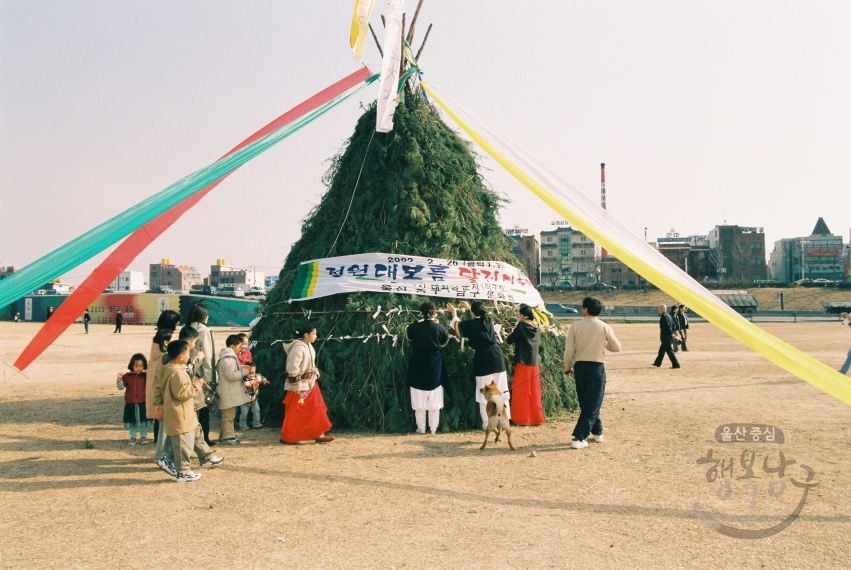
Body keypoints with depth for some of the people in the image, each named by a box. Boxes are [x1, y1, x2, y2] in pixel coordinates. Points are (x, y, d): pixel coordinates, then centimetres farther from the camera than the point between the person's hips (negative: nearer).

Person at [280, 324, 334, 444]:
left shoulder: (308, 346, 8)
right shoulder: (298, 348, -21)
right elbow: (293, 369, -23)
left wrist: (316, 374, 16)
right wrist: (297, 387, -21)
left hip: (310, 384, 9)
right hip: (300, 387, -9)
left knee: (316, 409, 10)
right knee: (295, 413, 2)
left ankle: (318, 434, 16)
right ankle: (287, 437, 15)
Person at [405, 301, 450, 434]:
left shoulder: (414, 326, -7)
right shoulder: (439, 327, -10)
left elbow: (408, 337, 13)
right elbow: (444, 344, 5)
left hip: (418, 366, 0)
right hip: (434, 366, 0)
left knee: (419, 399, 7)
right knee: (434, 399, 9)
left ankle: (421, 428, 10)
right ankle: (433, 428, 12)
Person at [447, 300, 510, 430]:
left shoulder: (471, 324, -6)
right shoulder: (488, 321, 8)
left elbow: (457, 326, 16)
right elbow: (480, 316, 34)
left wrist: (454, 313, 34)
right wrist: (469, 307, 48)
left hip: (483, 360, -5)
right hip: (497, 359, 5)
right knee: (501, 391, 9)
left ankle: (487, 423, 3)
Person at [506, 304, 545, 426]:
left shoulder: (521, 325, -10)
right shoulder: (536, 327, 8)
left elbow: (509, 340, -10)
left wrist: (513, 333, 11)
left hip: (523, 362, -6)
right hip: (534, 362, 6)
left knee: (521, 391, 1)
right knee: (534, 391, 12)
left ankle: (522, 419, 3)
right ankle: (536, 417, 15)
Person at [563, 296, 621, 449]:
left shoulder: (575, 326, -4)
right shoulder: (604, 327, -5)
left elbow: (568, 350, -6)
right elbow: (617, 347, 2)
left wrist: (567, 368, 8)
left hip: (580, 367, 2)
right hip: (597, 367, -2)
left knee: (586, 403, 19)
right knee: (592, 404, 2)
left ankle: (597, 432, 32)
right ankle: (578, 438, -7)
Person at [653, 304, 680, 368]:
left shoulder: (663, 316, -15)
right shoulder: (668, 315, 15)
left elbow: (667, 326, -21)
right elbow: (673, 325, 15)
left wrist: (671, 334, -19)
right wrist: (672, 333, 13)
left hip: (665, 337, -10)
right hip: (668, 336, 10)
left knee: (669, 350, -7)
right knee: (662, 349, 18)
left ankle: (676, 364, -8)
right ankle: (657, 363, 28)